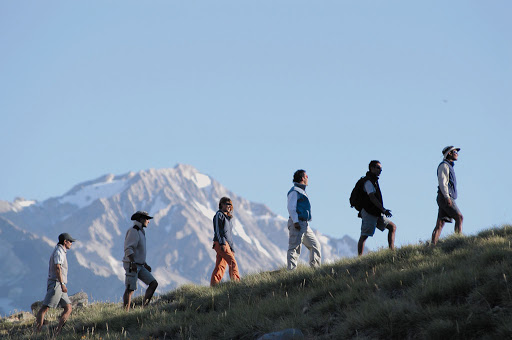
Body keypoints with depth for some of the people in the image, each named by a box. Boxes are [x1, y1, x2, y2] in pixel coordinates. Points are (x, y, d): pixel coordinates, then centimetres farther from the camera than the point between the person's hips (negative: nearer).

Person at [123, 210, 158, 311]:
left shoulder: (140, 232, 19)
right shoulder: (133, 231, -13)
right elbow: (128, 249, -22)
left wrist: (145, 265, 24)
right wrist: (133, 263, -31)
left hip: (139, 266, 9)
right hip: (131, 266, -9)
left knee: (154, 284, -1)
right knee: (130, 290, -10)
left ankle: (144, 308, 0)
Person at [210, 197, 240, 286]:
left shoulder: (228, 217, 24)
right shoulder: (219, 215, -1)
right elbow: (217, 230, -10)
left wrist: (232, 248, 21)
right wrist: (222, 243, -20)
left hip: (227, 244, 8)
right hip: (220, 243, -8)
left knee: (220, 267, 3)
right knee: (232, 262, -16)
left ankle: (213, 286, 1)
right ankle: (236, 281, -21)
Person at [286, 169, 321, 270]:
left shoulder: (302, 191, 22)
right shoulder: (294, 191, -8)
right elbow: (291, 208, -16)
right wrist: (295, 222, -23)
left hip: (305, 224, 10)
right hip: (297, 224, -10)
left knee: (315, 245, 11)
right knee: (295, 247, -12)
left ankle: (315, 267, 13)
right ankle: (291, 270, -15)